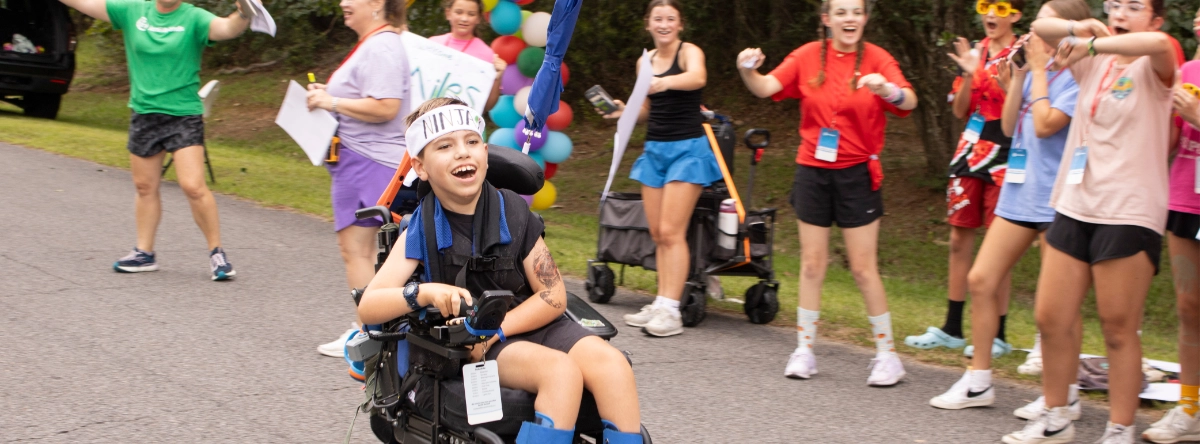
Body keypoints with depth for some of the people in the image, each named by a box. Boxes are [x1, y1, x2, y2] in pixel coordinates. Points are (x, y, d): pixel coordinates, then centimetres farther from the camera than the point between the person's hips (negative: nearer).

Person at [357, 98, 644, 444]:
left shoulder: (513, 212, -2)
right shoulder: (421, 232, -5)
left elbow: (554, 296, -3)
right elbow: (367, 308, -11)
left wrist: (494, 330, -17)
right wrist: (422, 293, -30)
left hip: (529, 323, 3)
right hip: (467, 345, -3)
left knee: (612, 365, -26)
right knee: (561, 371, -32)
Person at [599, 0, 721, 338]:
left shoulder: (689, 51, -8)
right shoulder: (645, 61, 10)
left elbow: (698, 77, -33)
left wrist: (666, 81, -51)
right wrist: (625, 111, 0)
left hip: (687, 149, -7)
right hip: (654, 149, 7)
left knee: (671, 232, -11)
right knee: (658, 234, 5)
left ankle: (671, 311, -10)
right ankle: (661, 304, 10)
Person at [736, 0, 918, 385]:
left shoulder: (876, 58, -6)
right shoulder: (809, 56, 1)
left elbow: (908, 101, -20)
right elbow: (766, 88, -7)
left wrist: (887, 89, -42)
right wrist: (748, 71, -29)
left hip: (857, 173, -2)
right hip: (813, 171, 2)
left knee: (864, 268, 0)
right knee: (812, 264, 8)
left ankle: (887, 353, 11)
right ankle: (804, 349, 18)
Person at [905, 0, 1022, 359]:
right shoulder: (975, 52, 11)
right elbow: (960, 110, 9)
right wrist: (969, 74, -7)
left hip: (1003, 157, -6)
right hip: (969, 153, 6)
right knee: (959, 238, 9)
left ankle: (998, 334, 6)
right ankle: (952, 329, 18)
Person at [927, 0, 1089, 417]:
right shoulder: (1036, 69, 13)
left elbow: (1046, 125, -21)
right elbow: (1009, 127, 12)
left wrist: (1037, 70, -11)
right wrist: (1016, 78, 3)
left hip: (1056, 196, -8)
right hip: (1019, 191, 8)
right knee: (980, 280, 5)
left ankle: (1066, 394, 10)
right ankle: (978, 381, 14)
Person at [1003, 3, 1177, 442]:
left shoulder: (1152, 68, -4)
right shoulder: (1096, 59, 12)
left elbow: (1160, 42, -28)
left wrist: (1093, 44, -25)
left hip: (1129, 212, -6)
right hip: (1075, 204, 6)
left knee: (1118, 329, -2)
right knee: (1051, 319, 7)